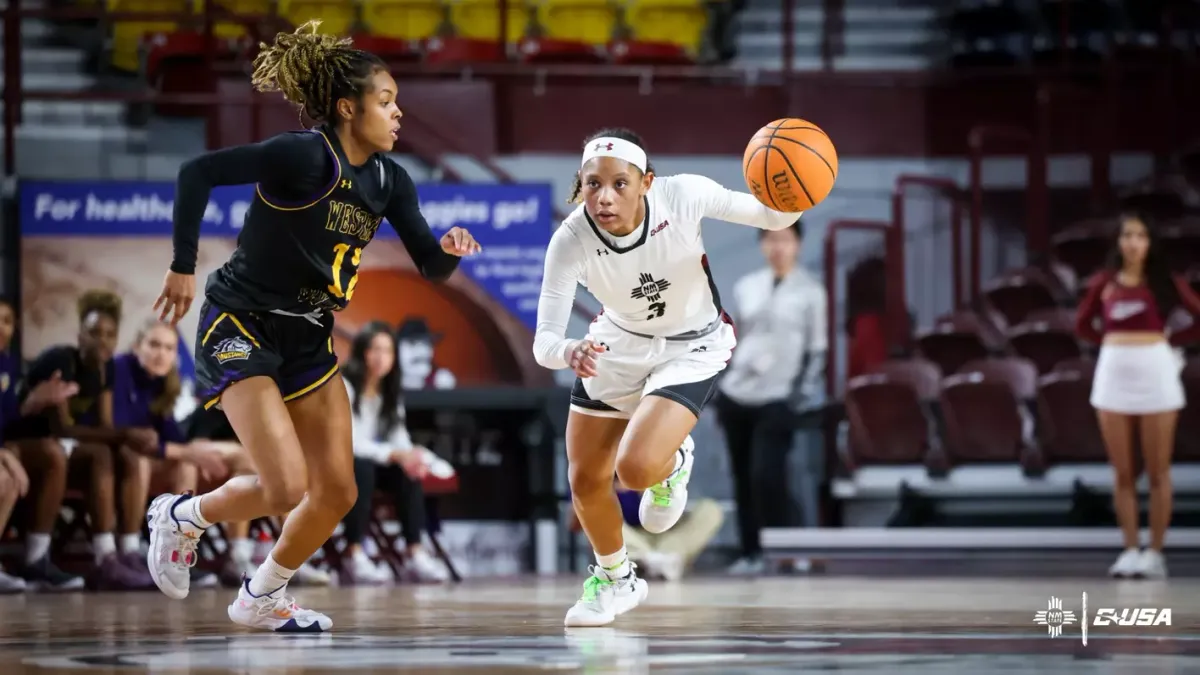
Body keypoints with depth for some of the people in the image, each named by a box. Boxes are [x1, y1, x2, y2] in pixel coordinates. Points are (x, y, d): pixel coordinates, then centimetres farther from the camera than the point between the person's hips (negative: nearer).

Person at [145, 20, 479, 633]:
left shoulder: (389, 180, 1)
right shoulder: (305, 156, -22)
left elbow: (431, 267, 5)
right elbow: (197, 172, -24)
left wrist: (450, 249, -19)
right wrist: (183, 268, -23)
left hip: (309, 337, 8)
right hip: (241, 328, -8)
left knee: (337, 493, 3)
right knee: (286, 487, -18)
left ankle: (261, 599, 25)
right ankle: (182, 517, 12)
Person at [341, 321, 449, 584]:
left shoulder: (390, 394, 9)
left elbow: (399, 438, -2)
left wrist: (411, 456, -26)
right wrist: (394, 454, -34)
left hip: (373, 463, 6)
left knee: (409, 470, -22)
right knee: (361, 467, -37)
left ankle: (415, 553, -31)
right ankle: (356, 557, -41)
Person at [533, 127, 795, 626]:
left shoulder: (682, 196, -31)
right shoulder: (570, 241, -29)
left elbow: (772, 218, -17)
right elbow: (544, 342, -31)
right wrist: (568, 352, -55)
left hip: (692, 347, -2)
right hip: (618, 344, 2)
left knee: (636, 468, -23)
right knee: (585, 482, 7)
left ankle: (673, 462, 16)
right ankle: (615, 580, 38)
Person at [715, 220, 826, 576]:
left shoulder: (810, 291, 0)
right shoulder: (746, 287, 11)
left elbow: (817, 349, -1)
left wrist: (802, 392, -11)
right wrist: (720, 388, 12)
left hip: (778, 398, -4)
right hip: (737, 395, 5)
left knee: (766, 475, -15)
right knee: (743, 478, 6)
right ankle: (751, 552, 14)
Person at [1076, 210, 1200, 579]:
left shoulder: (1165, 282, 0)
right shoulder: (1104, 283, 6)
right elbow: (1083, 324, 16)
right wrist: (1114, 341, 5)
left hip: (1155, 371, -3)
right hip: (1113, 372, 3)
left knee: (1157, 472, 1)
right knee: (1122, 473, 5)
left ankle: (1155, 552, 6)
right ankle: (1130, 550, 11)